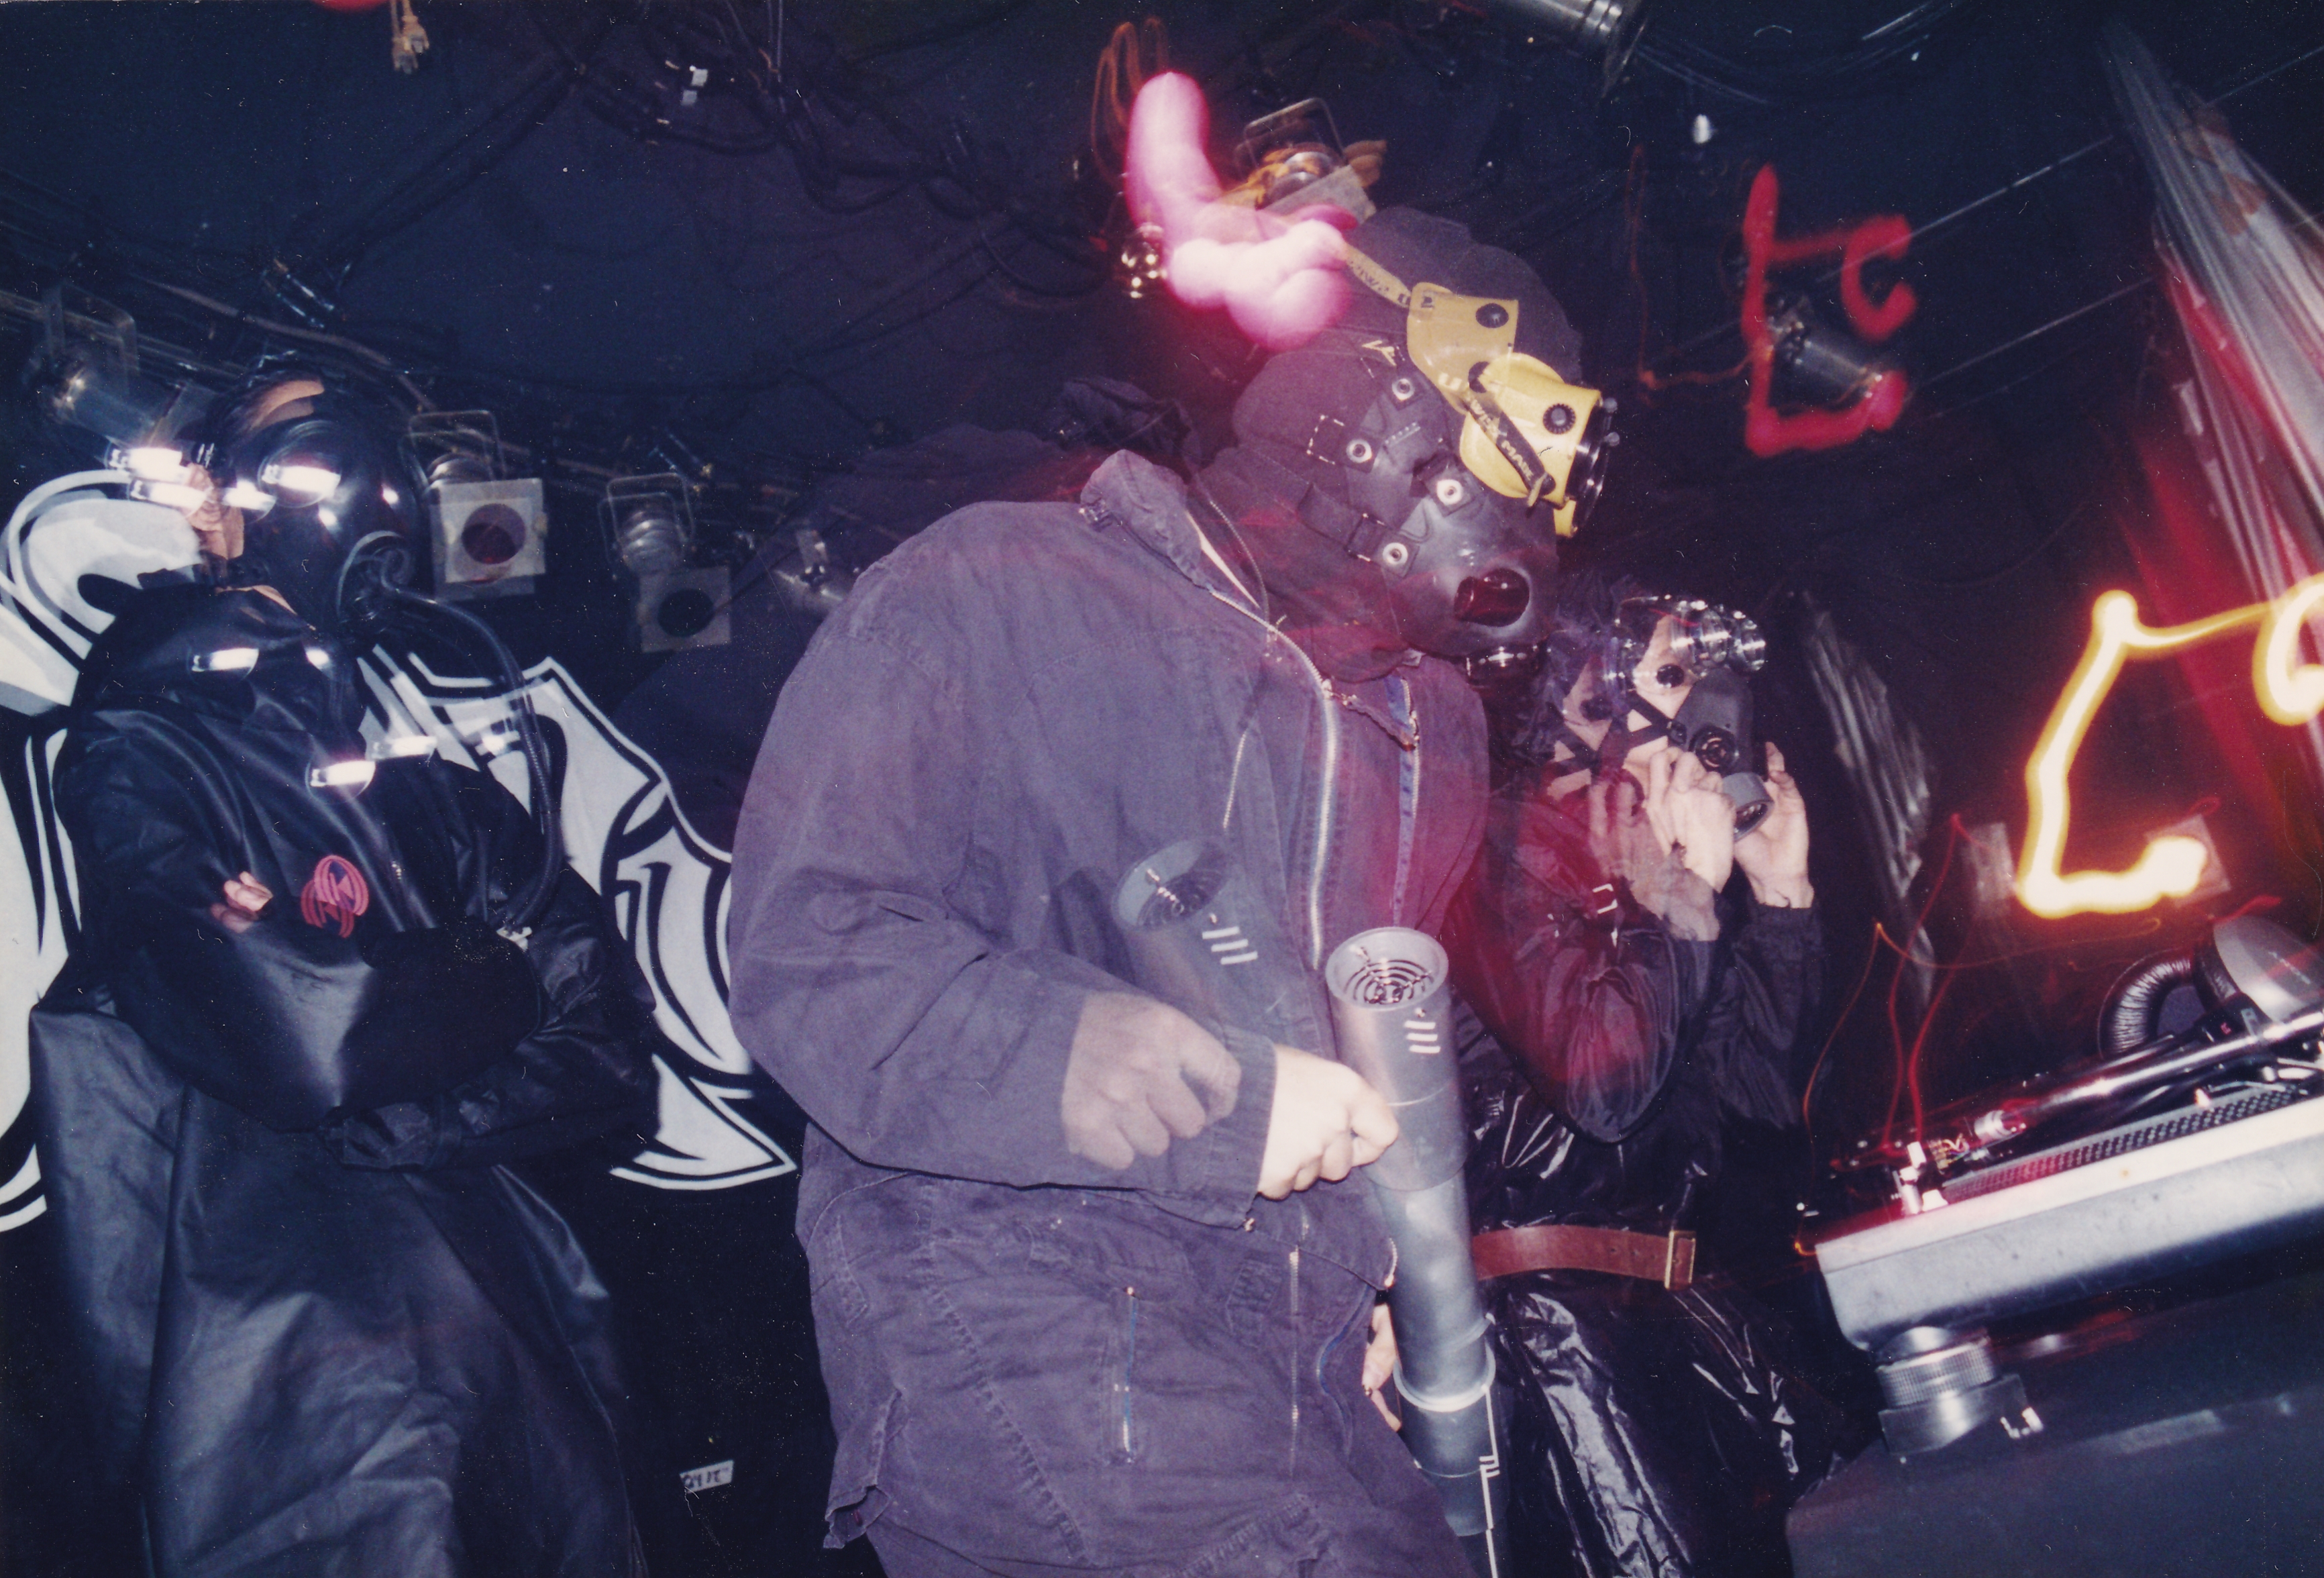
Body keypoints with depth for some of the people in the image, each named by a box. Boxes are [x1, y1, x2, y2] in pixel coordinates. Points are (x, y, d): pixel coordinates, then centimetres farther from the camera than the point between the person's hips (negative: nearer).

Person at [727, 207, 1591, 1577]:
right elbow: (814, 954, -13)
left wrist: (1380, 1263, 18)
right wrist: (1228, 1104, -17)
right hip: (1007, 1314, -7)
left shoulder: (1431, 724, 20)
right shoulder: (997, 592, -3)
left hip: (1300, 1376, 8)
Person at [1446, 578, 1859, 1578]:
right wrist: (1688, 890, -16)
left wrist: (1779, 889, 9)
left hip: (1670, 1300, 9)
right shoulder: (1505, 846, -9)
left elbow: (1756, 1093, 15)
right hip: (1545, 1301, -9)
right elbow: (1603, 1084, -21)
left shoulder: (1641, 859, 15)